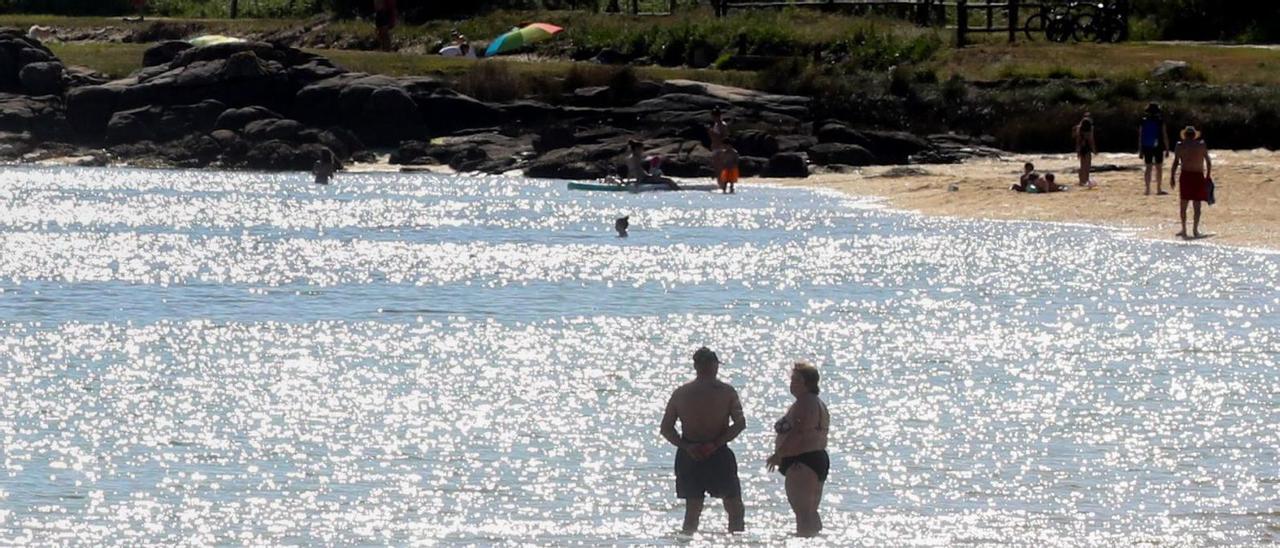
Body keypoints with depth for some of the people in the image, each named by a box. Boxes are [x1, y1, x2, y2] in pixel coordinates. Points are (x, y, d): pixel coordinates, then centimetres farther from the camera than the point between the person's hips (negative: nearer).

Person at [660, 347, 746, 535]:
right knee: (736, 509, 10)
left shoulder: (680, 393, 3)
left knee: (692, 511, 12)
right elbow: (740, 423, -13)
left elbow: (666, 428, 0)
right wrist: (716, 444, -13)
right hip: (718, 456, -3)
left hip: (689, 456, 3)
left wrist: (686, 447, -7)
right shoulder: (726, 392, -6)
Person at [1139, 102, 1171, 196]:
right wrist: (1167, 149, 2)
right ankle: (1159, 189, 4)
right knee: (1159, 168, 5)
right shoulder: (1160, 122, -7)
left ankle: (1148, 189, 5)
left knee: (1148, 168, 8)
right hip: (1158, 147, -3)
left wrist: (1140, 150, 8)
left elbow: (1140, 137, 3)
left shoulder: (1143, 122, 1)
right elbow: (1165, 136, -6)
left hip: (1146, 148, 3)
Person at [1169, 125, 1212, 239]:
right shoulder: (1202, 145, 6)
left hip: (1186, 175, -1)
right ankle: (1195, 230, 3)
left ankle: (1184, 230, 0)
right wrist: (1208, 176, 20)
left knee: (1183, 204, 4)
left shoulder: (1180, 146, 1)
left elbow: (1175, 163, -5)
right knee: (1197, 205, 6)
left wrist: (1172, 178, -2)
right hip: (1199, 176, 1)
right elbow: (1209, 163, 10)